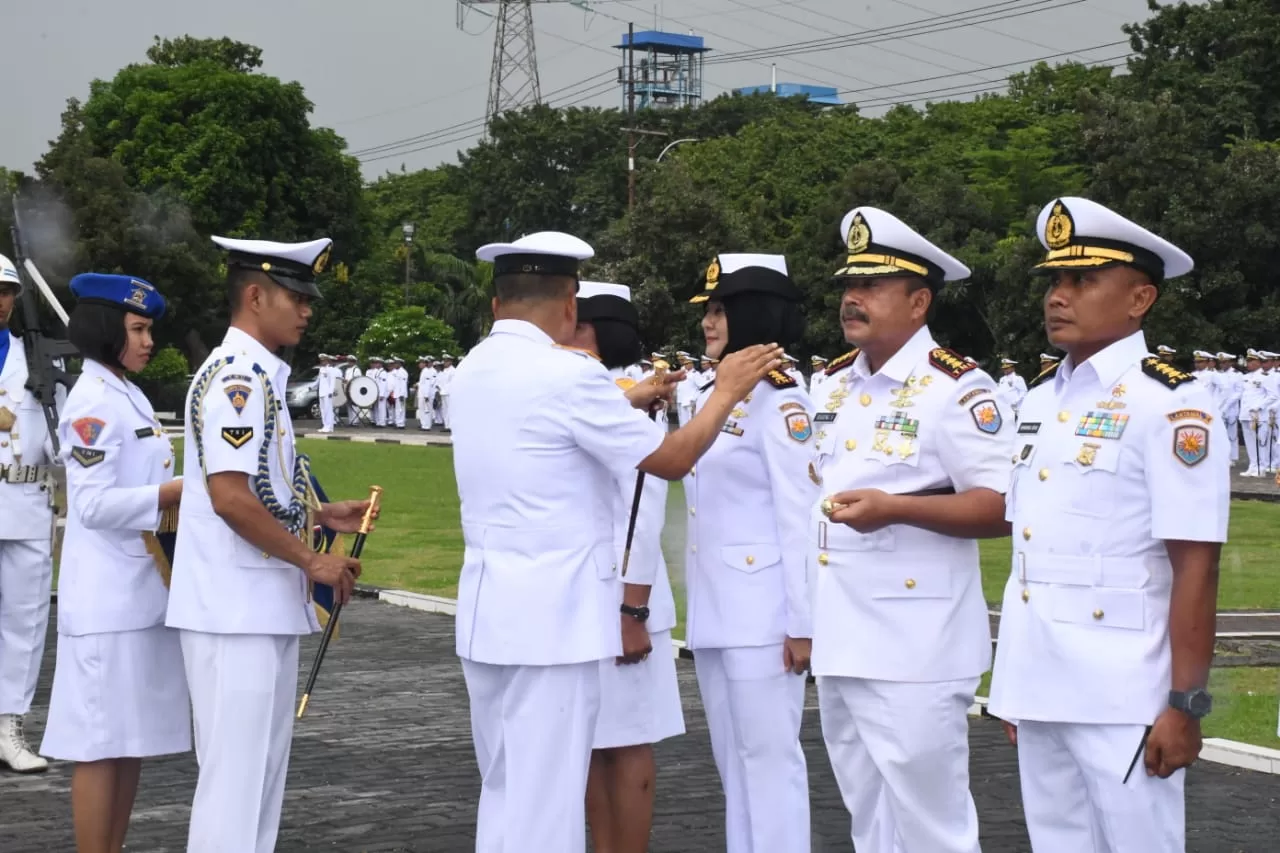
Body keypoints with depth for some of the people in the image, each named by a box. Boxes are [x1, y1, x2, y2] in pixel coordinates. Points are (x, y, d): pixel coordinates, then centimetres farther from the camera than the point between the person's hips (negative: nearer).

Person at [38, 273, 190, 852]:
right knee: (100, 740, -4)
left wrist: (187, 491, 6)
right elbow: (95, 504, -19)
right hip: (108, 598, -9)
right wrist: (182, 491, -18)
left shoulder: (129, 397, 15)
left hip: (142, 591, 9)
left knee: (135, 734, 12)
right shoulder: (93, 402, -13)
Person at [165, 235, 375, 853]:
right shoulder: (236, 378, -16)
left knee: (261, 768, 15)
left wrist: (322, 514, 11)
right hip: (237, 611, -10)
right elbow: (229, 497, -24)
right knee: (234, 774, -5)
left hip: (265, 607, 10)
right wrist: (311, 562, -16)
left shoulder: (259, 376, 15)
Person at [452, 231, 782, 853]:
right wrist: (726, 392, 7)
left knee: (503, 796, 16)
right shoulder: (568, 374, -14)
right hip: (552, 618, -8)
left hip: (488, 614, 8)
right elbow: (671, 460, -6)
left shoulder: (470, 374, 10)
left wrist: (625, 401, 31)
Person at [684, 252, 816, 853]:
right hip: (713, 611, 9)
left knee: (770, 756, -2)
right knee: (732, 760, 14)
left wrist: (802, 622, -16)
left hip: (761, 611, -8)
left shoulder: (778, 397, -11)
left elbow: (799, 514, -14)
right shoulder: (712, 394, 13)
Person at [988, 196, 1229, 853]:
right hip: (1040, 694, 7)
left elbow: (1195, 568, -14)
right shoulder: (1039, 405, 12)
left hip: (1123, 701, -7)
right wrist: (1014, 687, 16)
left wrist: (1185, 705, -15)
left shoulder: (1171, 405, -11)